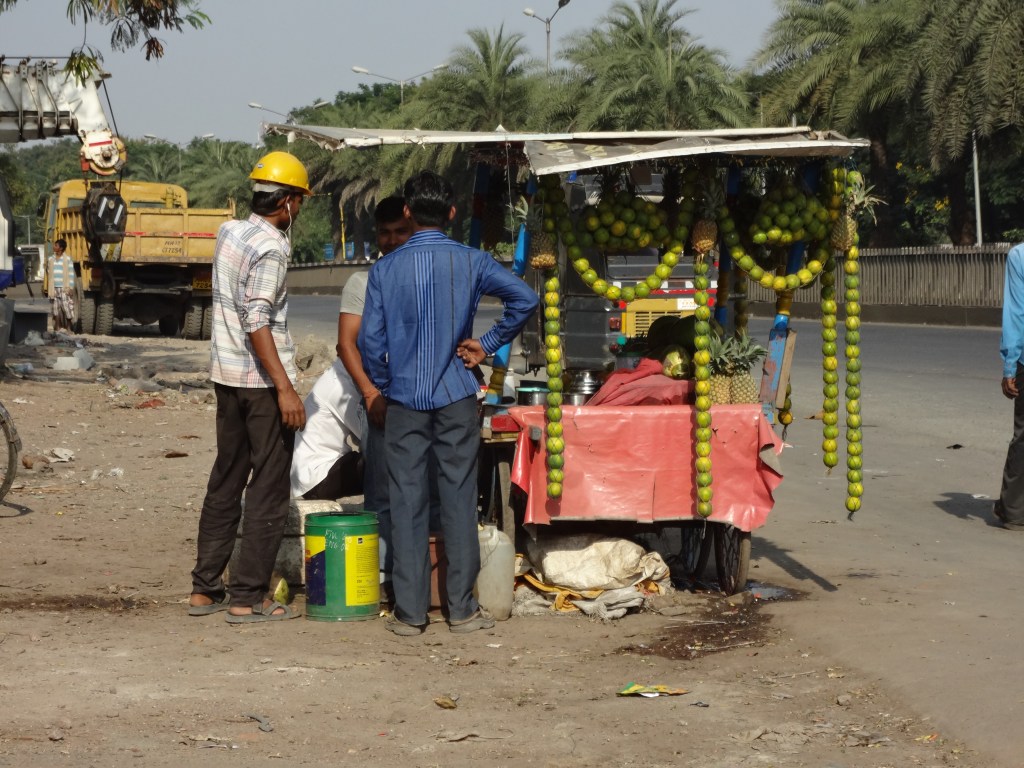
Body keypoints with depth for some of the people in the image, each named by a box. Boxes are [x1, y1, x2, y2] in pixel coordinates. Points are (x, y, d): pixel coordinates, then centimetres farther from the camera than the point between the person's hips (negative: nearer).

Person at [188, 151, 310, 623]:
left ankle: (205, 589, 17)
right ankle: (247, 597, -1)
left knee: (226, 480, 14)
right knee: (269, 488, -1)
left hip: (226, 376, 9)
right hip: (263, 380, -9)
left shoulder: (229, 233, 8)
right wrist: (284, 388, -25)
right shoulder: (269, 249, -17)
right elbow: (256, 322, -23)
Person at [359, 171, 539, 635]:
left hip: (404, 400, 0)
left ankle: (410, 612, 6)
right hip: (456, 399, 0)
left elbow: (371, 340, -3)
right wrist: (489, 344, 0)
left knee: (408, 504, 4)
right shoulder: (470, 262, -1)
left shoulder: (385, 269, -2)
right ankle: (462, 609, 8)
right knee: (459, 500, 5)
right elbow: (525, 298, -10)